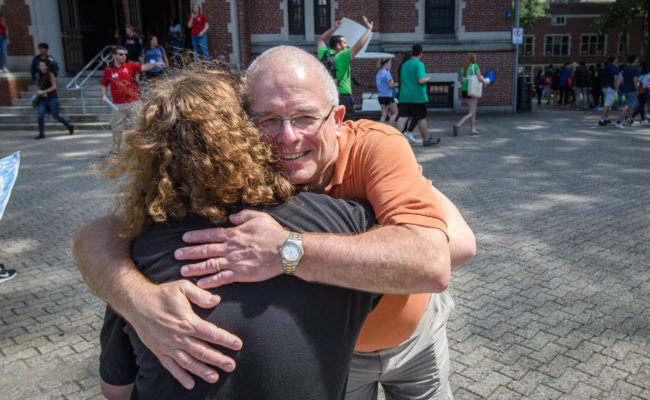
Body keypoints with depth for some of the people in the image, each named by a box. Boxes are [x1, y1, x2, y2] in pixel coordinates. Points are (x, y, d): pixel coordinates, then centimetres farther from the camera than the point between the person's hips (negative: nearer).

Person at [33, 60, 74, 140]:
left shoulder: (50, 74, -8)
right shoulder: (39, 75, 11)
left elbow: (54, 86, -13)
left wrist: (43, 92, -17)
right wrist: (38, 90, 5)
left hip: (52, 98, -5)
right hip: (43, 99, 6)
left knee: (55, 116, -2)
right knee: (40, 115, -7)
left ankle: (70, 126, 19)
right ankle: (41, 133, -1)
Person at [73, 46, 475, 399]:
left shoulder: (377, 146, -32)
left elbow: (432, 262, -48)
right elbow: (96, 234, -29)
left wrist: (288, 252, -53)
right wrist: (141, 300, -51)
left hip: (415, 336, 1)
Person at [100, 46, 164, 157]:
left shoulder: (130, 66, 1)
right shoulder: (108, 70, 5)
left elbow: (143, 67, -15)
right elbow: (104, 84, 17)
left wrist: (155, 64, -31)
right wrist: (104, 95, 2)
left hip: (133, 103, -1)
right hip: (118, 105, 2)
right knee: (116, 128, 7)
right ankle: (115, 150, 19)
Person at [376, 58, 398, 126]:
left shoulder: (379, 73, 12)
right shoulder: (386, 73, -14)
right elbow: (390, 85, -18)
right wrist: (397, 84, 1)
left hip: (380, 95, 8)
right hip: (388, 95, -8)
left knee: (384, 114, 9)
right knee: (395, 113, 3)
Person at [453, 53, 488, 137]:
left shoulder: (463, 68, 8)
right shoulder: (475, 66, -9)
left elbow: (460, 80, 10)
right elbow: (480, 78, -16)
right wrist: (484, 82, 3)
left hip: (465, 91, 7)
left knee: (473, 111, 16)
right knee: (471, 113, -5)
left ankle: (473, 130, 16)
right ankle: (458, 125, -21)